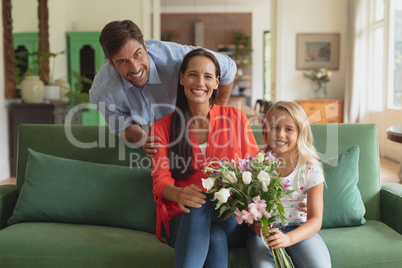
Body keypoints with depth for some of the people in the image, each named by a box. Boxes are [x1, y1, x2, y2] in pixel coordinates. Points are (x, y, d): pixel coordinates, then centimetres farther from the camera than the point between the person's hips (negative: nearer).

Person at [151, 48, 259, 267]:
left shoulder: (235, 117, 9)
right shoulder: (163, 126, 9)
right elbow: (160, 179, -1)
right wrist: (179, 194, -27)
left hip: (232, 220, 0)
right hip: (182, 220, 0)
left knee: (202, 204, -35)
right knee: (215, 239, -35)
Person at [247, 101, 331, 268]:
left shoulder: (310, 169, -6)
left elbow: (315, 220, -9)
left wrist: (289, 238, -28)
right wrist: (255, 226, -23)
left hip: (299, 228, 1)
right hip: (263, 229, -1)